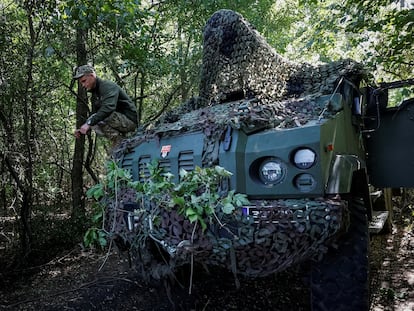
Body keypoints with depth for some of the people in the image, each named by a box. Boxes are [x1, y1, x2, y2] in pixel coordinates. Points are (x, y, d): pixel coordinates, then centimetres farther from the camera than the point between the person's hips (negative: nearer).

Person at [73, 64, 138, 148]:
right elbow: (94, 114, 14)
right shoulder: (94, 95, 15)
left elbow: (109, 107, -32)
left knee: (95, 120, -23)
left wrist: (89, 123, -37)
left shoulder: (108, 86, -14)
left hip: (129, 119, -9)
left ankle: (120, 143, -14)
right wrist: (82, 129, -3)